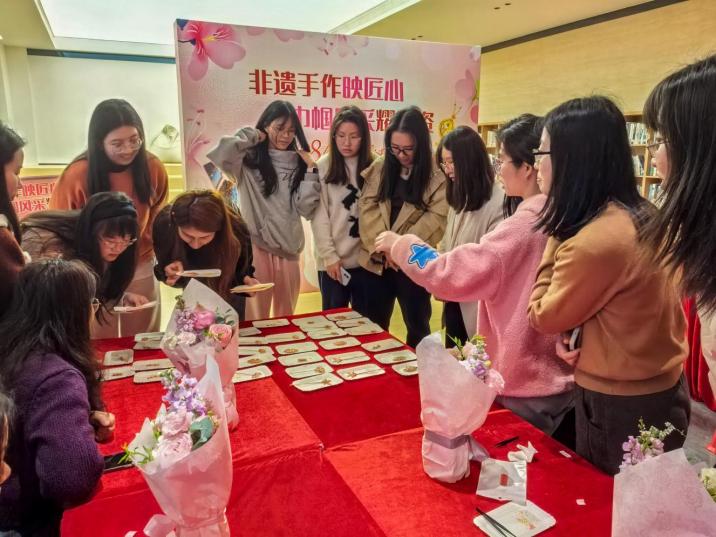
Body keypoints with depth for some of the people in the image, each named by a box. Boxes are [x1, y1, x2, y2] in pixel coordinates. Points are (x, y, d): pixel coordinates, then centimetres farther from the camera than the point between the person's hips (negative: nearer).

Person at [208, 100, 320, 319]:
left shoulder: (298, 164, 7)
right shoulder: (249, 160, -3)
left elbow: (306, 209, 0)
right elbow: (217, 155, -24)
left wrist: (311, 170, -7)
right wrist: (249, 136, -9)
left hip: (288, 250, 4)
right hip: (256, 248, -4)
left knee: (286, 319, 17)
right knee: (255, 319, 5)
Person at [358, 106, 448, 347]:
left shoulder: (436, 176, -6)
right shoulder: (379, 168, 5)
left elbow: (436, 219, -13)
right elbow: (367, 207, -2)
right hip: (377, 261, 3)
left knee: (417, 327, 12)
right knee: (374, 325, 16)